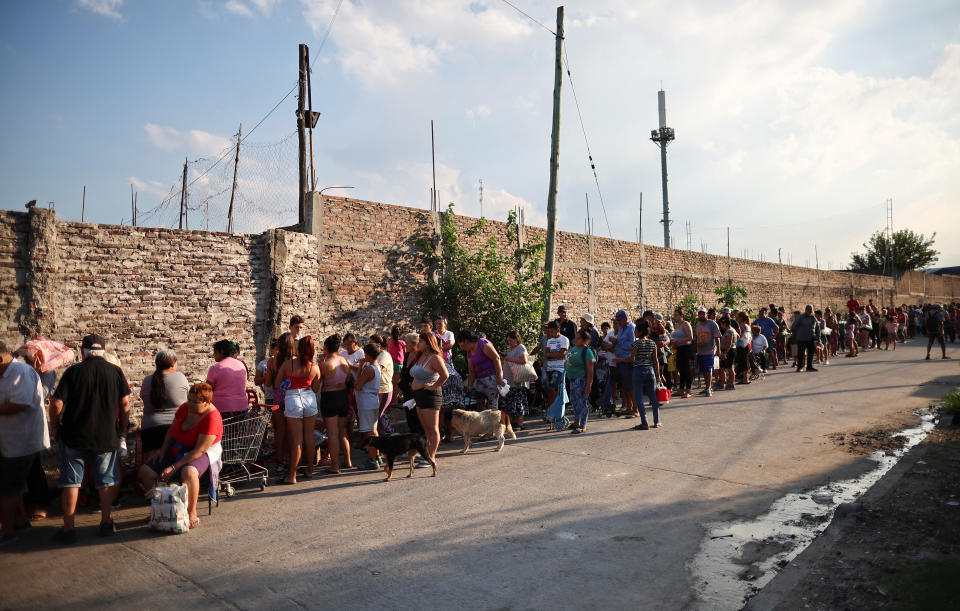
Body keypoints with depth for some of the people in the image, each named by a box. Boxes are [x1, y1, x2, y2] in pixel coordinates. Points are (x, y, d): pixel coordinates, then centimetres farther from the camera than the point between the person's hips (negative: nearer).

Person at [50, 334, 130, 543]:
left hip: (74, 436, -1)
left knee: (71, 481, 9)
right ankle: (106, 523, 18)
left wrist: (55, 427, 7)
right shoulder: (115, 371, -2)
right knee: (106, 480, 12)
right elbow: (125, 405, -1)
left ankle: (68, 529, 11)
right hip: (107, 437, 1)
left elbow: (57, 404, -9)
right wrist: (122, 429, 11)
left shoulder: (73, 371, -6)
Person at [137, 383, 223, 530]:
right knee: (145, 471, -8)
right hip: (177, 451, 8)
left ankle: (192, 513, -20)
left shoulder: (212, 418, -24)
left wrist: (174, 467, -26)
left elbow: (199, 450, -26)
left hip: (203, 455, -8)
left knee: (188, 472, -39)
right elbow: (172, 429, 15)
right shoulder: (185, 408, -2)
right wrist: (163, 450, 2)